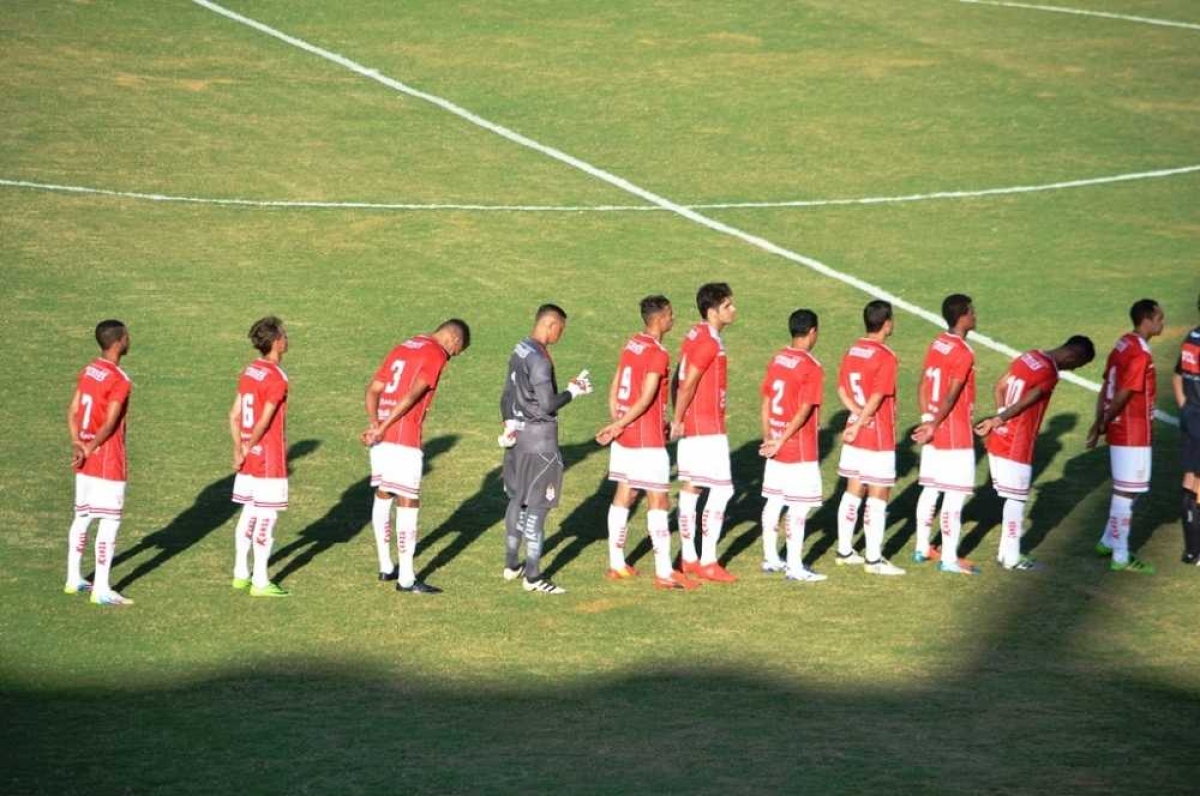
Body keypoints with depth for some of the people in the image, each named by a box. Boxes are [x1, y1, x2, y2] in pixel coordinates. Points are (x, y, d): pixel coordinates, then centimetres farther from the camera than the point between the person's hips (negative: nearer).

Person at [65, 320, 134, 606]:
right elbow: (109, 425, -20)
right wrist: (89, 450, -8)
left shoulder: (87, 371, 7)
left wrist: (77, 445, -6)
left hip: (87, 462, 8)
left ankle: (74, 579, 26)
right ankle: (101, 590, -4)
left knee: (83, 516, 17)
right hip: (108, 460, -8)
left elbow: (73, 412, 3)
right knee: (110, 521, -4)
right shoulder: (119, 381, -19)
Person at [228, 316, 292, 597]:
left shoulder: (248, 372, 7)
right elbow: (264, 422, -20)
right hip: (269, 459, -8)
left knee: (249, 514, 16)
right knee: (267, 517, -1)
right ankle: (260, 582, 3)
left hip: (249, 460, 8)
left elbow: (234, 416, 8)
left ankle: (240, 574, 23)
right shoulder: (276, 379, -18)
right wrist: (247, 449, -8)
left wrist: (239, 449, 9)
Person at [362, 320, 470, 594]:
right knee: (408, 504, -4)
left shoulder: (401, 349, 19)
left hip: (382, 438, 8)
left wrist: (374, 424, -3)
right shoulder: (436, 354, -6)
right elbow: (412, 395, -18)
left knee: (382, 497, 17)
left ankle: (386, 567, 27)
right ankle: (406, 578, -3)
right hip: (405, 440, -8)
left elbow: (373, 390, 11)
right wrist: (383, 429, -17)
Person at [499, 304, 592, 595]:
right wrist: (573, 390, -6)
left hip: (518, 436, 9)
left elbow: (508, 395, 15)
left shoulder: (519, 352, 9)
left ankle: (512, 565, 27)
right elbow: (548, 404, -20)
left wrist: (509, 424, 16)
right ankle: (533, 576, -2)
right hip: (539, 439, -9)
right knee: (537, 505, -4)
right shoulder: (539, 360, -20)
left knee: (517, 500, 18)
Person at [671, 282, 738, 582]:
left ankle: (689, 557, 17)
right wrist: (678, 420, -11)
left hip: (691, 427, 10)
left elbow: (680, 380, 13)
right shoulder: (709, 342, -17)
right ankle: (707, 562, -5)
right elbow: (688, 384, -20)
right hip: (708, 428, -10)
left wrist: (678, 418, 10)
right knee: (722, 490, -6)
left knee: (690, 489, 12)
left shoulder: (696, 336, 12)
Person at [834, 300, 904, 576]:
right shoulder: (886, 358, -17)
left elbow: (842, 390, 5)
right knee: (878, 496, -1)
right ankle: (874, 559, 0)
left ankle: (844, 551, 22)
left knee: (853, 491, 15)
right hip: (879, 437, -7)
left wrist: (858, 415, -5)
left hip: (856, 435, 7)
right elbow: (876, 398, -21)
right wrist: (858, 426, -14)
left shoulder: (852, 351, 6)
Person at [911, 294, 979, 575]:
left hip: (935, 435, 8)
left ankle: (922, 547, 24)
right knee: (955, 494, -3)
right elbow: (951, 396, -20)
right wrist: (933, 426, -13)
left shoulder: (936, 344, 6)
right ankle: (949, 558, -2)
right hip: (956, 436, -8)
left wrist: (927, 420, 9)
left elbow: (923, 386, 8)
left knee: (931, 489, 16)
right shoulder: (963, 354, -19)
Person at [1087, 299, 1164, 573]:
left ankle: (1108, 541, 31)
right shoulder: (1140, 355, -21)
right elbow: (1122, 396, -21)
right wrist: (1104, 425, -9)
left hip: (1119, 431, 9)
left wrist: (1099, 423, 11)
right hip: (1133, 435, -9)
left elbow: (1106, 388, 10)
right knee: (1126, 492, -2)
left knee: (1122, 489, 20)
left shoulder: (1122, 345, 8)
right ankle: (1121, 558, 4)